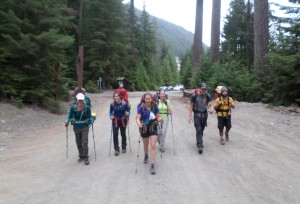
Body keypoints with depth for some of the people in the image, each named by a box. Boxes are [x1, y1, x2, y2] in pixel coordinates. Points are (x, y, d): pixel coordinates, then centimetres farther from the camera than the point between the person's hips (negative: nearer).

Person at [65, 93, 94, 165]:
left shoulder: (87, 108, -10)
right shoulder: (73, 108, -7)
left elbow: (90, 116, -4)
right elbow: (70, 116, -3)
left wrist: (91, 120, -24)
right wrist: (67, 121, -22)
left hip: (85, 127, -2)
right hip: (76, 127, 2)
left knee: (85, 142, -10)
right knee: (78, 143, 12)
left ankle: (86, 158, -3)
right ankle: (81, 156, 28)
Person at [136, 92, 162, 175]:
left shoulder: (155, 106, -9)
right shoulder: (141, 107, -14)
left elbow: (158, 117, -1)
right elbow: (138, 118, -17)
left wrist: (159, 119, -24)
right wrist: (139, 123, -38)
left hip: (153, 128, 0)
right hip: (144, 128, 0)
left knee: (153, 146, -10)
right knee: (145, 145, 21)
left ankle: (152, 165, -6)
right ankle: (146, 156, 53)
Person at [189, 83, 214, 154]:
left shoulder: (207, 96, 0)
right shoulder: (194, 96, -8)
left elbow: (211, 105, -3)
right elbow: (191, 106, -3)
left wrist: (211, 109, -28)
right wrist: (190, 116, -9)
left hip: (204, 114, 4)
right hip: (197, 114, -3)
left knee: (202, 130, 13)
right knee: (198, 130, -10)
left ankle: (198, 142, 32)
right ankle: (200, 146, -12)